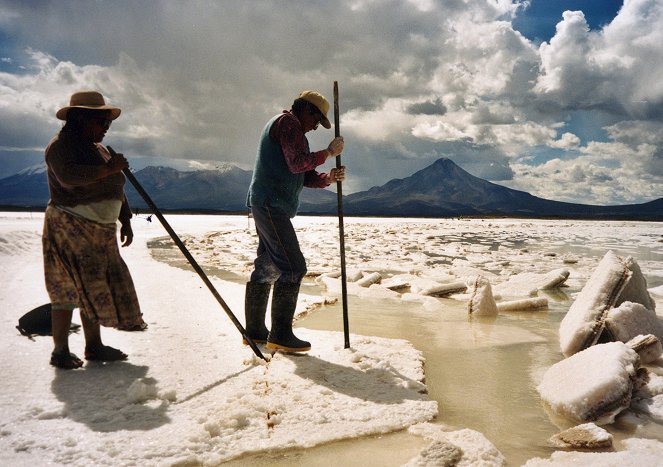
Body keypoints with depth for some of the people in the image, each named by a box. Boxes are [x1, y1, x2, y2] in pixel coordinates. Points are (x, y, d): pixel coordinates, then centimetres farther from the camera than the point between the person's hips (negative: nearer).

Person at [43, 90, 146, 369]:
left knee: (95, 288, 10)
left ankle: (94, 346, 18)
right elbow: (69, 177, -29)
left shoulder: (99, 150, 19)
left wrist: (125, 221, 18)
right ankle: (60, 351, 5)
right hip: (69, 229, -8)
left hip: (100, 231, 9)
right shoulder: (61, 145, -9)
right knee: (67, 289, -5)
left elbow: (116, 189, 23)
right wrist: (108, 168, -26)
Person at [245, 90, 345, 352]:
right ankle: (280, 335, -9)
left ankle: (254, 331, 19)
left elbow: (303, 176, 20)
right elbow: (298, 163, -19)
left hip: (268, 207, 11)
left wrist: (327, 178, 3)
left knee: (267, 268, 12)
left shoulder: (290, 129, 27)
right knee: (293, 267, -12)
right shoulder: (287, 122, -5)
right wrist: (330, 152, -9)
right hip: (271, 205, -11)